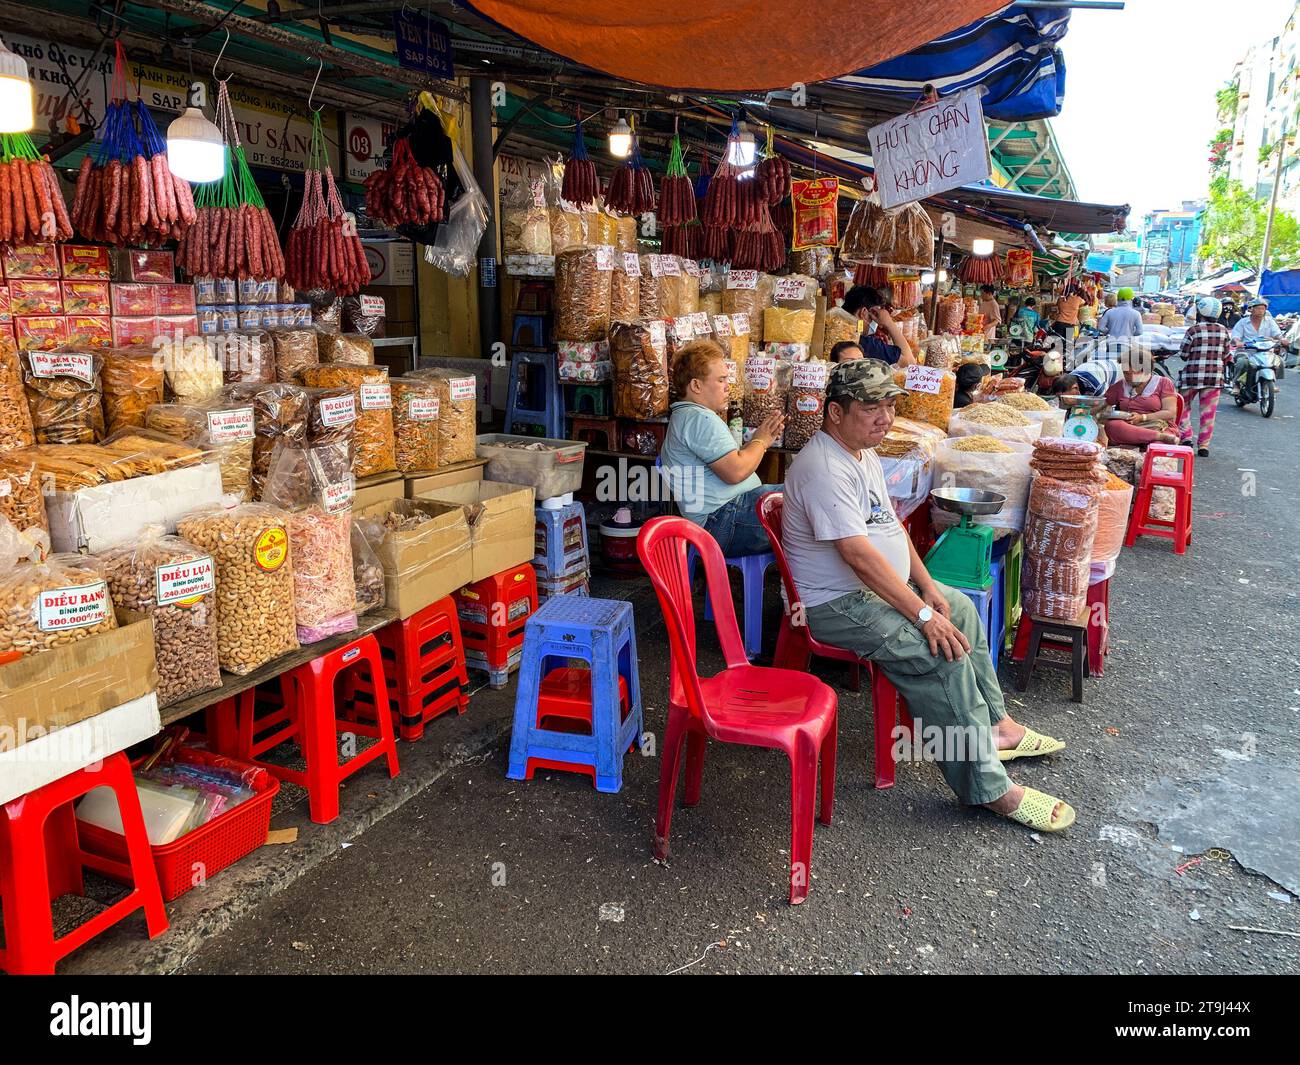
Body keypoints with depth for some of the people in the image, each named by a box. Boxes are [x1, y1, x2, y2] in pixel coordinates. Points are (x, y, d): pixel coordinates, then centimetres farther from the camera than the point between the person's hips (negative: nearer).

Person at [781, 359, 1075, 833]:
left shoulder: (863, 452, 9)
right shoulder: (824, 469, -25)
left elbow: (890, 523, 16)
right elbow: (860, 556, -30)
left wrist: (927, 584, 6)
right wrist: (923, 615, -27)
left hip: (880, 585, 11)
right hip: (837, 605, -11)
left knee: (961, 608, 16)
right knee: (944, 653, -22)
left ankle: (993, 724, 27)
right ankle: (988, 787, -13)